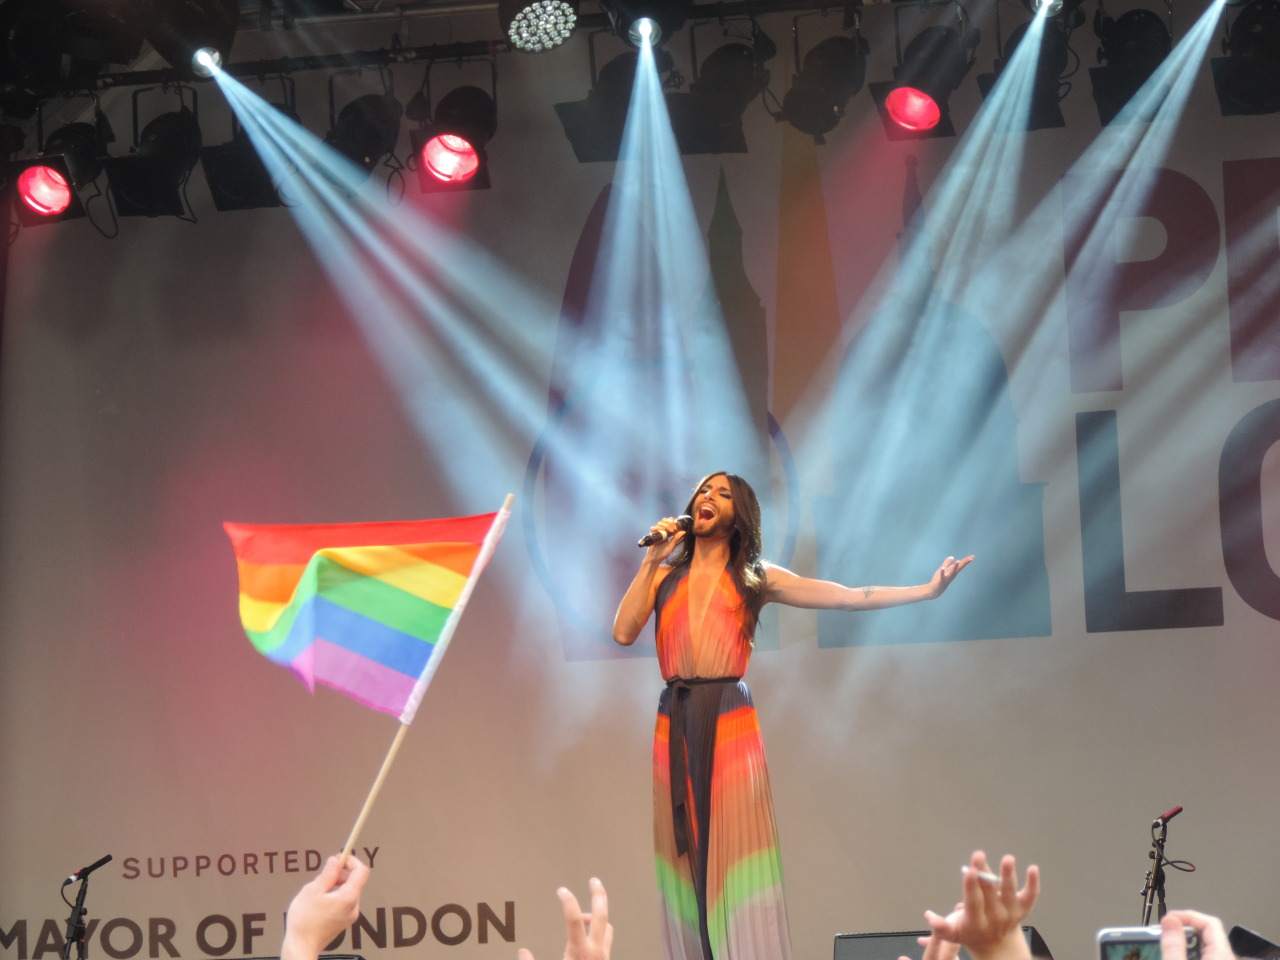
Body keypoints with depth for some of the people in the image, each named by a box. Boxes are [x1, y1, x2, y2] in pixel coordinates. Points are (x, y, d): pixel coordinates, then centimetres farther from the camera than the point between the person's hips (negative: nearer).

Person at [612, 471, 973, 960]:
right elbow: (623, 632, -1)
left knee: (735, 853, -7)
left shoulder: (755, 578, 9)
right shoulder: (664, 574, 13)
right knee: (685, 853, 0)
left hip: (730, 721, -2)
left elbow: (849, 597, 3)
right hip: (675, 724, 2)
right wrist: (649, 561, -1)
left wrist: (928, 589, -3)